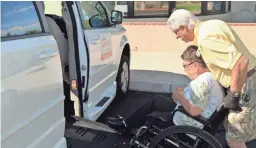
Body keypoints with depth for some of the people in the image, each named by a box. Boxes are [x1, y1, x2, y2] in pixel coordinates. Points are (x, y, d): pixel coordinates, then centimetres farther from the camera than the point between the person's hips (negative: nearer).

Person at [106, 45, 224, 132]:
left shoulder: (203, 81, -29)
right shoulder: (210, 76, 2)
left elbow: (194, 111, -33)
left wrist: (179, 96, -17)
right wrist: (183, 94, -1)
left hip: (187, 127, -10)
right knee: (156, 101, 19)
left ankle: (126, 124, 33)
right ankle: (128, 122, 31)